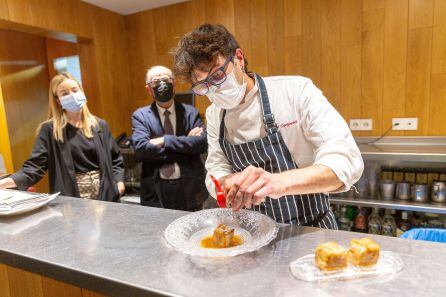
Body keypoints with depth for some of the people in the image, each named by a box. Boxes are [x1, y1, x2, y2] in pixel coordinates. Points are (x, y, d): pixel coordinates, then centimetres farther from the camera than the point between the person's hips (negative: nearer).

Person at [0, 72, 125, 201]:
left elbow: (115, 159, 9)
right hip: (70, 198, -2)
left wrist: (119, 182, -6)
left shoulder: (100, 125, 4)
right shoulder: (49, 129, -3)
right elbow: (34, 167, -9)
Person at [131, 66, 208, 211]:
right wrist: (184, 143, -15)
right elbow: (140, 148, -15)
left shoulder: (190, 112, 2)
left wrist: (165, 140, -17)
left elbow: (202, 143, -12)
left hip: (189, 190, 1)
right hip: (155, 191, -1)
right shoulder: (140, 115, 1)